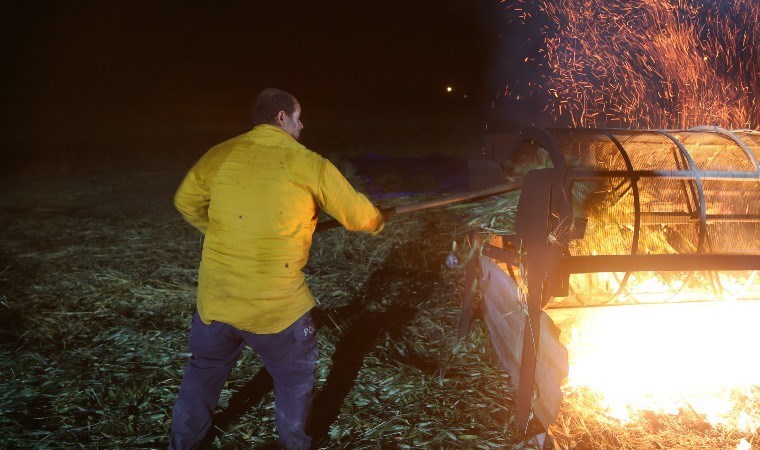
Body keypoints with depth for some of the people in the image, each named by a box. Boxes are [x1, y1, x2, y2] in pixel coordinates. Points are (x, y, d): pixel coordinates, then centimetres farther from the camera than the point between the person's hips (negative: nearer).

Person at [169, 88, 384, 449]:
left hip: (215, 300, 4)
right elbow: (358, 215, 1)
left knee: (203, 373, 27)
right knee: (295, 378, 22)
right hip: (277, 307, -4)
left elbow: (186, 202, 16)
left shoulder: (219, 155, 1)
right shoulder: (309, 165, -8)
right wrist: (378, 220, 23)